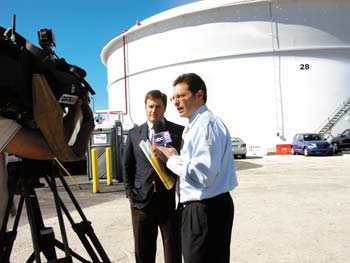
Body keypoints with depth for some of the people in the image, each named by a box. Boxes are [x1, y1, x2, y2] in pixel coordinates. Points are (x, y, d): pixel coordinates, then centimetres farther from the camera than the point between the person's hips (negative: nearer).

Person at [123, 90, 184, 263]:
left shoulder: (179, 131, 0)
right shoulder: (134, 133, 7)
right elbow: (127, 166, 11)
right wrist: (130, 193, 4)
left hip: (170, 201, -2)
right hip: (142, 202, 2)